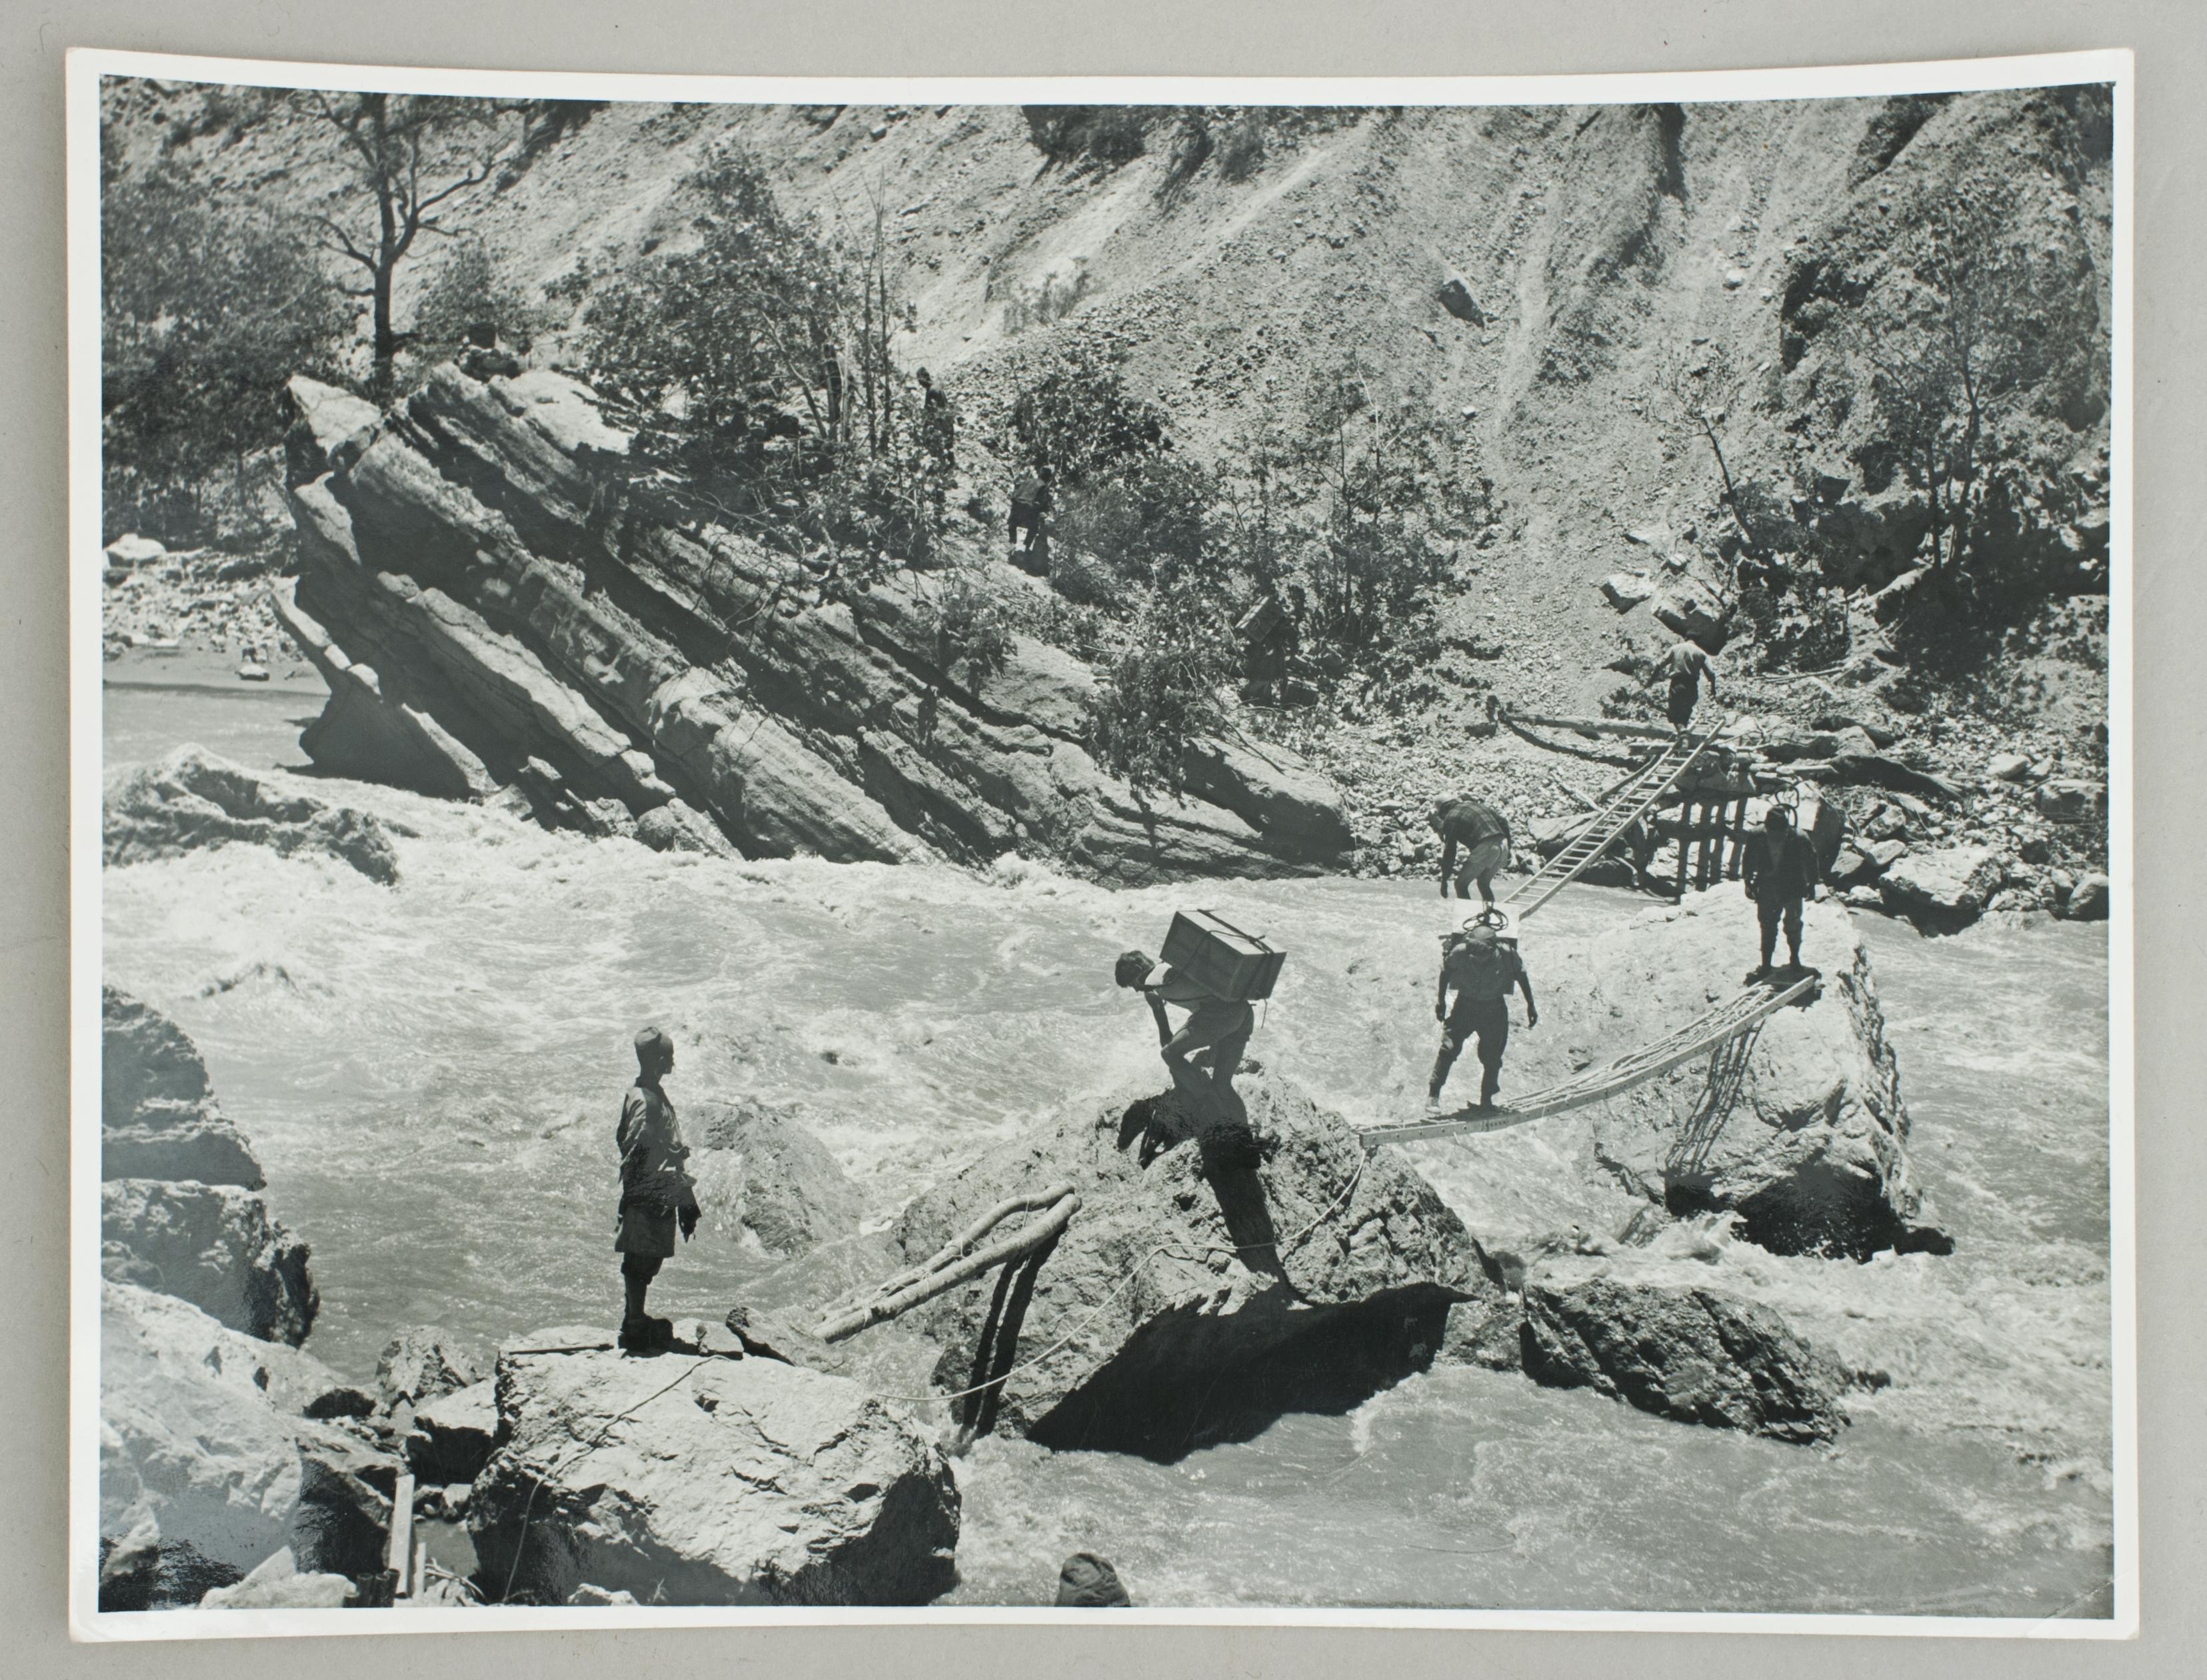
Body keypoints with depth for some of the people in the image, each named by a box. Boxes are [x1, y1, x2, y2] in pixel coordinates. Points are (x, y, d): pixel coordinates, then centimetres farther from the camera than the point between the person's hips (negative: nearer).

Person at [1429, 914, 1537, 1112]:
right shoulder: (1460, 952, -26)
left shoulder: (1507, 954, -25)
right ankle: (1433, 1094, 3)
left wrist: (1531, 1005, 3)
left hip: (1494, 1008, 1)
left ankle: (1487, 1100, 23)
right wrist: (1441, 999, 3)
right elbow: (1446, 969, -4)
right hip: (1465, 1004, -1)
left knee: (1492, 1057, 4)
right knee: (1449, 1047, -11)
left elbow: (1521, 975, -5)